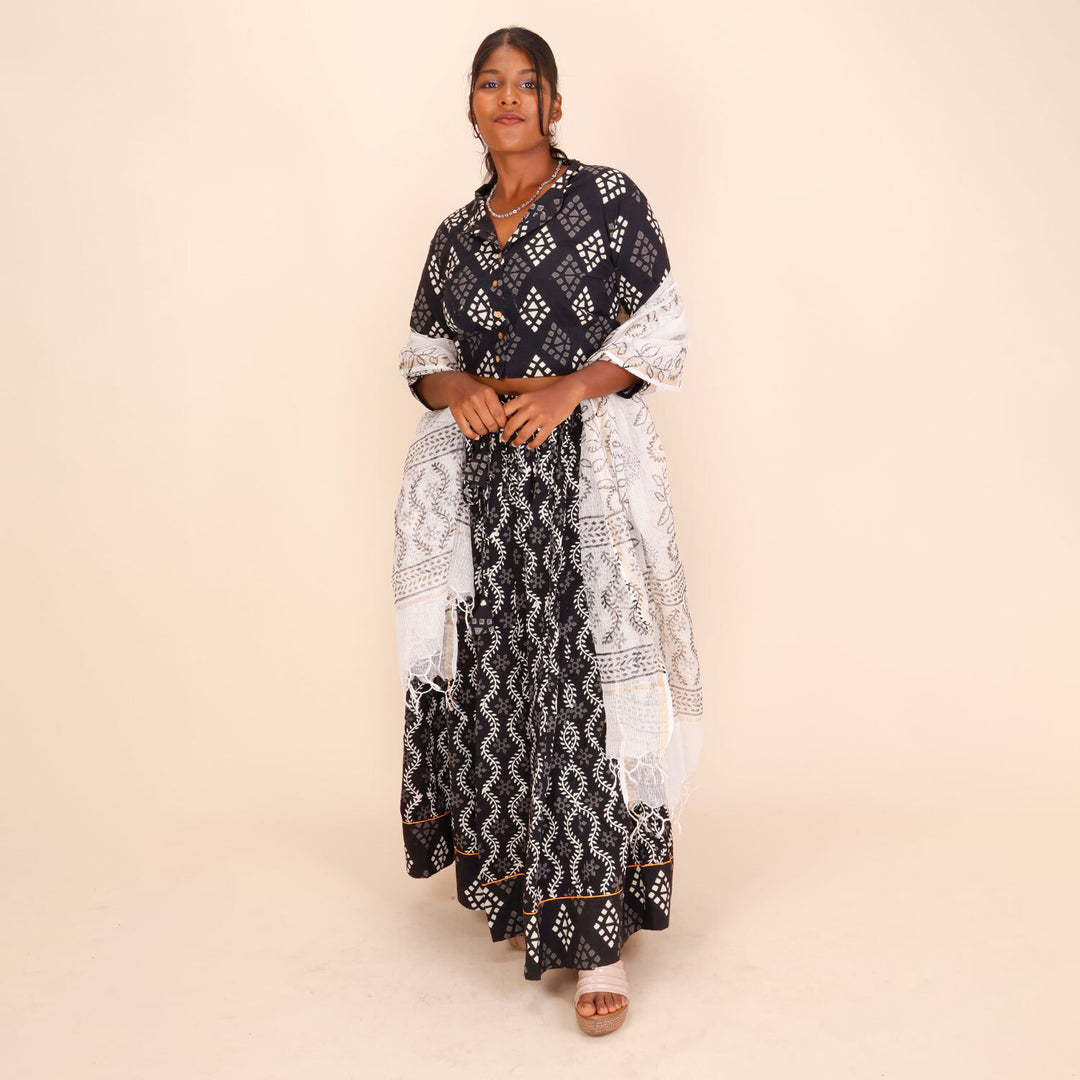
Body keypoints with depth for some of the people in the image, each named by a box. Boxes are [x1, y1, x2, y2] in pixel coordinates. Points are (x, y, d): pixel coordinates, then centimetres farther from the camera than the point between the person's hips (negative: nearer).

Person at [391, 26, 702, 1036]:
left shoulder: (608, 198, 2)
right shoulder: (456, 234, 14)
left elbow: (661, 333, -1)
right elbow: (423, 355, 18)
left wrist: (570, 388, -15)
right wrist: (460, 390, -5)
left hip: (588, 472, -4)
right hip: (484, 481, 4)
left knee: (584, 685, -8)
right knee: (498, 682, 4)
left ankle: (598, 934, -1)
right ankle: (522, 885, 22)